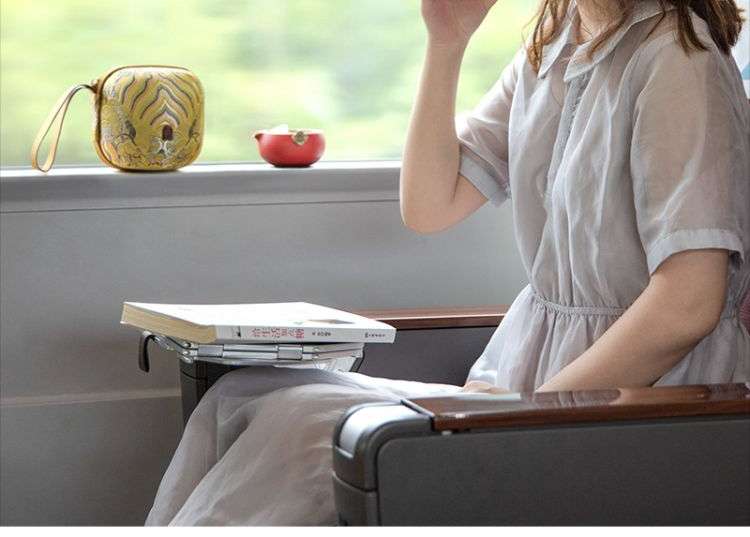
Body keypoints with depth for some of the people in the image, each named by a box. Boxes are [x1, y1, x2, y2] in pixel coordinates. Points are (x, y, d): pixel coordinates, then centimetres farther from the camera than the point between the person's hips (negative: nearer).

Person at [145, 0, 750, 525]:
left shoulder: (676, 58, -13)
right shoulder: (549, 49, 13)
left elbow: (688, 303, -20)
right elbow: (428, 207, 11)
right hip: (529, 370, 8)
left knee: (296, 424, -20)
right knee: (240, 400, -7)